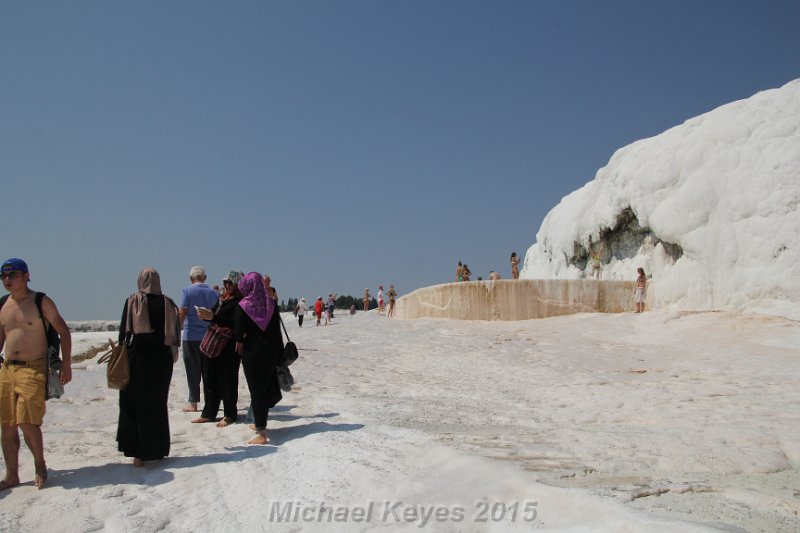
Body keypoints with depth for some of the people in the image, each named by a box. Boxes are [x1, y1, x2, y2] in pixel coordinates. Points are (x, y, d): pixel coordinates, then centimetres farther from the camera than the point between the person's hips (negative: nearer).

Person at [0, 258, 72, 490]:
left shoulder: (41, 302, -4)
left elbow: (63, 332, -2)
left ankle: (40, 465, 11)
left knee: (27, 422, -12)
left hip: (34, 369, -5)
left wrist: (66, 364, -8)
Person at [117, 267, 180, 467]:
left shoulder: (133, 300, -6)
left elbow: (124, 330, -6)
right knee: (158, 403, 14)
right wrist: (172, 352, 13)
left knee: (136, 403, 6)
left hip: (138, 356, -3)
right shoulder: (168, 303, 2)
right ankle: (159, 449, 20)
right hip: (162, 358, 3)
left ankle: (141, 453, 3)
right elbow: (176, 332, 4)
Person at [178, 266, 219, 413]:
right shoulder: (214, 293, 5)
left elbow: (182, 314, -11)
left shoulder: (187, 291, -6)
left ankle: (193, 403, 6)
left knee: (193, 371, 3)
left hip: (191, 336, -3)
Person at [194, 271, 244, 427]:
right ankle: (209, 413, 24)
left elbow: (234, 323, -22)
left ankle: (229, 415, 12)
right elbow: (215, 316, 20)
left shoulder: (240, 301, -11)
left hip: (229, 348, -8)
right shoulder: (223, 299, 15)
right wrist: (206, 316, -2)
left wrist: (213, 317, -26)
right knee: (210, 379, 13)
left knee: (227, 381, 0)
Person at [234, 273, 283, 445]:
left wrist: (239, 343, 8)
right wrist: (278, 354, 8)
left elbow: (239, 330, -12)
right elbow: (277, 329, 2)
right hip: (270, 351, 4)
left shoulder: (243, 306, -11)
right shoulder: (271, 303, -1)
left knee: (256, 390, 2)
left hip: (252, 351, -4)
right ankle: (261, 425, 31)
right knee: (267, 385, 19)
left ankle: (261, 434, 1)